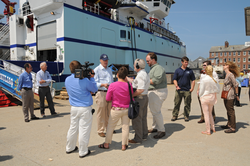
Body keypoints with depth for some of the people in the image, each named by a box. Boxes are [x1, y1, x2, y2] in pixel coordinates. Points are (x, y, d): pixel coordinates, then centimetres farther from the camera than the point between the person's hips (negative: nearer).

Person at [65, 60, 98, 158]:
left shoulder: (67, 80, 1)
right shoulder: (84, 80, -18)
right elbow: (95, 89, -4)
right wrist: (91, 78, 3)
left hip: (73, 108, 6)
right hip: (85, 108, -6)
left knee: (73, 128, 19)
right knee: (84, 130, 4)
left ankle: (70, 148, 34)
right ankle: (83, 152, 16)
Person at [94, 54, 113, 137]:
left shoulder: (109, 69, 19)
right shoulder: (97, 70, -3)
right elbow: (95, 83, -11)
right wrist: (103, 85, -26)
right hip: (101, 93, -6)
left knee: (109, 112, 14)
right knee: (101, 113, -1)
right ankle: (100, 131, 11)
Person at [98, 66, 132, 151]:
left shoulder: (112, 85, -15)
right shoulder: (129, 85, -9)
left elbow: (107, 98, -6)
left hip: (116, 109, -2)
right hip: (126, 109, 2)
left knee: (110, 126, 13)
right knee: (125, 127, 12)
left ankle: (106, 144, 26)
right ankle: (124, 145, 22)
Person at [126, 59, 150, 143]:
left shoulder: (141, 75, -20)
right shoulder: (144, 74, 13)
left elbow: (140, 89, -27)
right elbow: (135, 82, 21)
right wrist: (126, 77, 25)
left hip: (139, 98, -10)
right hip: (145, 97, 10)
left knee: (136, 119, 0)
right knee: (143, 117, 19)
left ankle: (138, 139, 10)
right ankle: (144, 135, 31)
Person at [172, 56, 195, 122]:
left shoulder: (190, 71, 8)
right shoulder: (177, 70, 6)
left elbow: (193, 80, 10)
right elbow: (175, 80, 4)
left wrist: (192, 88, -2)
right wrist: (176, 86, -13)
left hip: (187, 90, 1)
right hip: (179, 90, 0)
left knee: (187, 104, 5)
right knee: (177, 103, 3)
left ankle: (186, 116, 17)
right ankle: (175, 116, 13)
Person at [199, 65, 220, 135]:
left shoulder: (203, 79, -17)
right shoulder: (215, 79, -3)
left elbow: (201, 90, -12)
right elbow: (218, 90, 3)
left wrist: (200, 96, 5)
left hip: (205, 97, -5)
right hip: (212, 97, 5)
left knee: (206, 114, 4)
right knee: (210, 113, 21)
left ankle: (208, 131, 11)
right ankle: (213, 128, 30)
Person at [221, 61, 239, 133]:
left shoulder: (230, 75, -16)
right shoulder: (227, 74, 13)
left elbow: (235, 85, -18)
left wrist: (236, 94, -13)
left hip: (230, 96, -10)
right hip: (226, 96, 10)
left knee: (231, 111, -3)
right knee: (228, 111, 18)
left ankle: (233, 128, 5)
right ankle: (229, 125, 30)